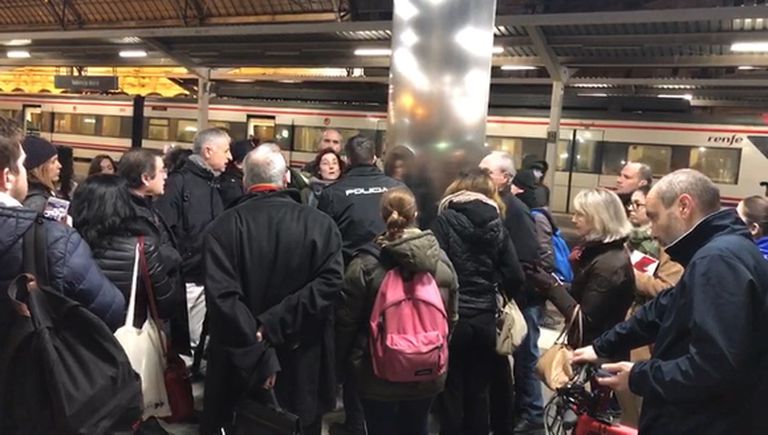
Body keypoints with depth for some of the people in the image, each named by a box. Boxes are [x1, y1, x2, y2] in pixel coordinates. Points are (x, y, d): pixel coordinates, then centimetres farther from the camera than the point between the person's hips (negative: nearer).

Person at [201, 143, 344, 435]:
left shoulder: (225, 225, -9)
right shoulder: (319, 224, -8)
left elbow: (221, 294, -19)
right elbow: (330, 282, -18)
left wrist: (258, 354, -17)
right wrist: (274, 325, -18)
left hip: (242, 366, 0)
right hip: (303, 366, 0)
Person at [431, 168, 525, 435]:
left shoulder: (445, 220, -7)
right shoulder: (497, 225, 2)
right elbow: (516, 276, -1)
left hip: (453, 317, -3)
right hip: (485, 319, 3)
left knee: (451, 391, 10)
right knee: (479, 392, 15)